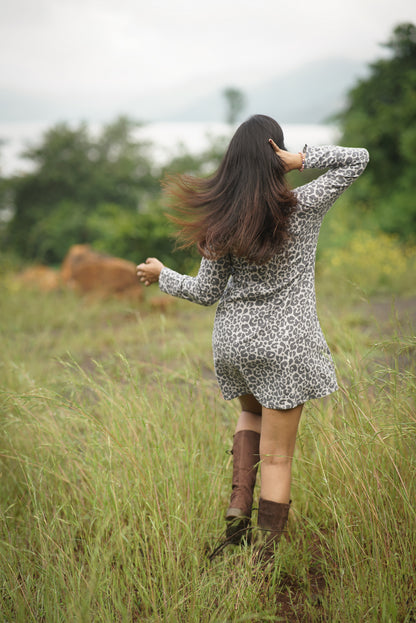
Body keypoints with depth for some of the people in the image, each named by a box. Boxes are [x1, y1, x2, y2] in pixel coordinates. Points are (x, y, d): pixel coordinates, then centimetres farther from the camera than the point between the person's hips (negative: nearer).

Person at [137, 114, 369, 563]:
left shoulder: (221, 220, -6)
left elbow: (206, 293, 0)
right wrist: (300, 159, -13)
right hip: (285, 343, -3)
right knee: (277, 456, 5)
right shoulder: (303, 207, -11)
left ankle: (239, 499, 15)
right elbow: (358, 159, 0)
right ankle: (265, 559, 9)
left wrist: (161, 276, 17)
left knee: (252, 411, 33)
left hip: (234, 339, 3)